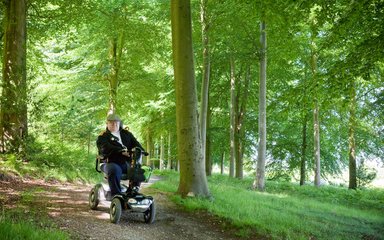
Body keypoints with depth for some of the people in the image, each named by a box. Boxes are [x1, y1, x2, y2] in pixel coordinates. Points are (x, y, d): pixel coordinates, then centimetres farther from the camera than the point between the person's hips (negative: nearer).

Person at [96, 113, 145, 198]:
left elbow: (135, 143, 8)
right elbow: (105, 148, -15)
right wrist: (121, 151, -31)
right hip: (111, 163, -4)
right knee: (114, 170, -37)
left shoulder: (126, 133, 21)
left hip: (126, 163, 4)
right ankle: (115, 193, -30)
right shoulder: (103, 136, 5)